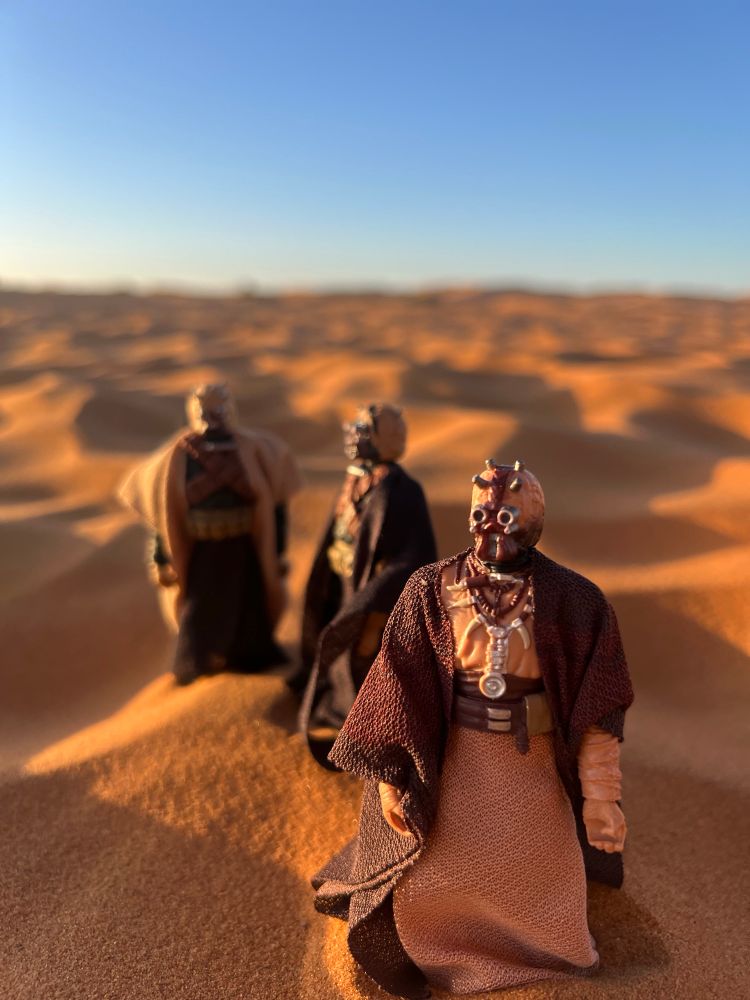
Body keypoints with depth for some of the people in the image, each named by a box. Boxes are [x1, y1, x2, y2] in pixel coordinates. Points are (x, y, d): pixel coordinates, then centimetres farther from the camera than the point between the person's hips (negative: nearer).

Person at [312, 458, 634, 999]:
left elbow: (598, 706, -11)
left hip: (534, 765, 0)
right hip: (451, 759, 0)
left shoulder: (571, 600, -16)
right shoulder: (432, 590, -15)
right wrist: (390, 773, -10)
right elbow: (400, 686, -10)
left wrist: (601, 796, -11)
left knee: (540, 874, 22)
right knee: (430, 872, 18)